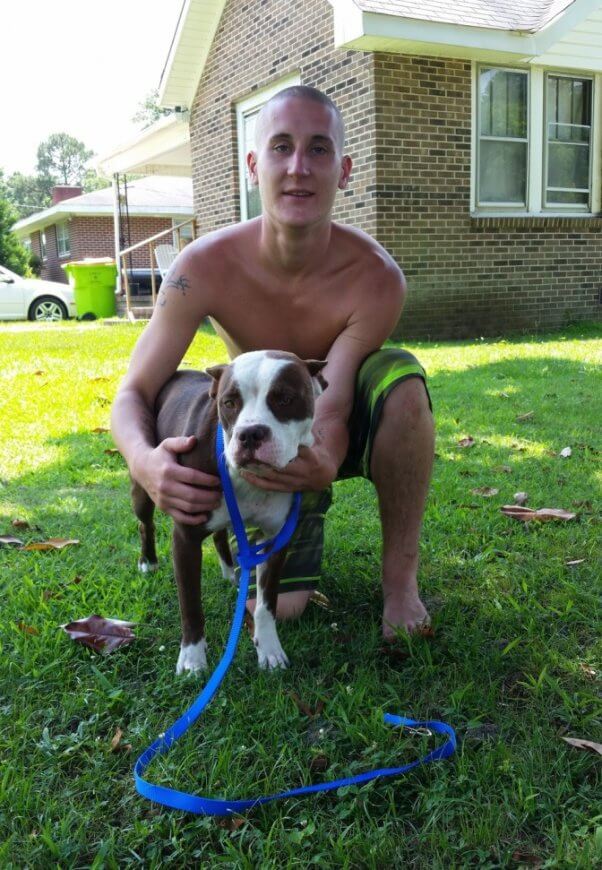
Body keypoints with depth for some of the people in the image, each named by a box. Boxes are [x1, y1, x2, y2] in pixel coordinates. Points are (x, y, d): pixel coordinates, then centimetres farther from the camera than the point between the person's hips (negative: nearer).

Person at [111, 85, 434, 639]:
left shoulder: (375, 278, -28)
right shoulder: (207, 265, -25)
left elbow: (331, 410, -31)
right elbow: (135, 392, -23)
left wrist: (323, 461, -56)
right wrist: (144, 460, -46)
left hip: (345, 429, 0)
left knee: (401, 375, -35)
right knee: (274, 608, -10)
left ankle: (400, 578, -18)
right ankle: (308, 515, 25)